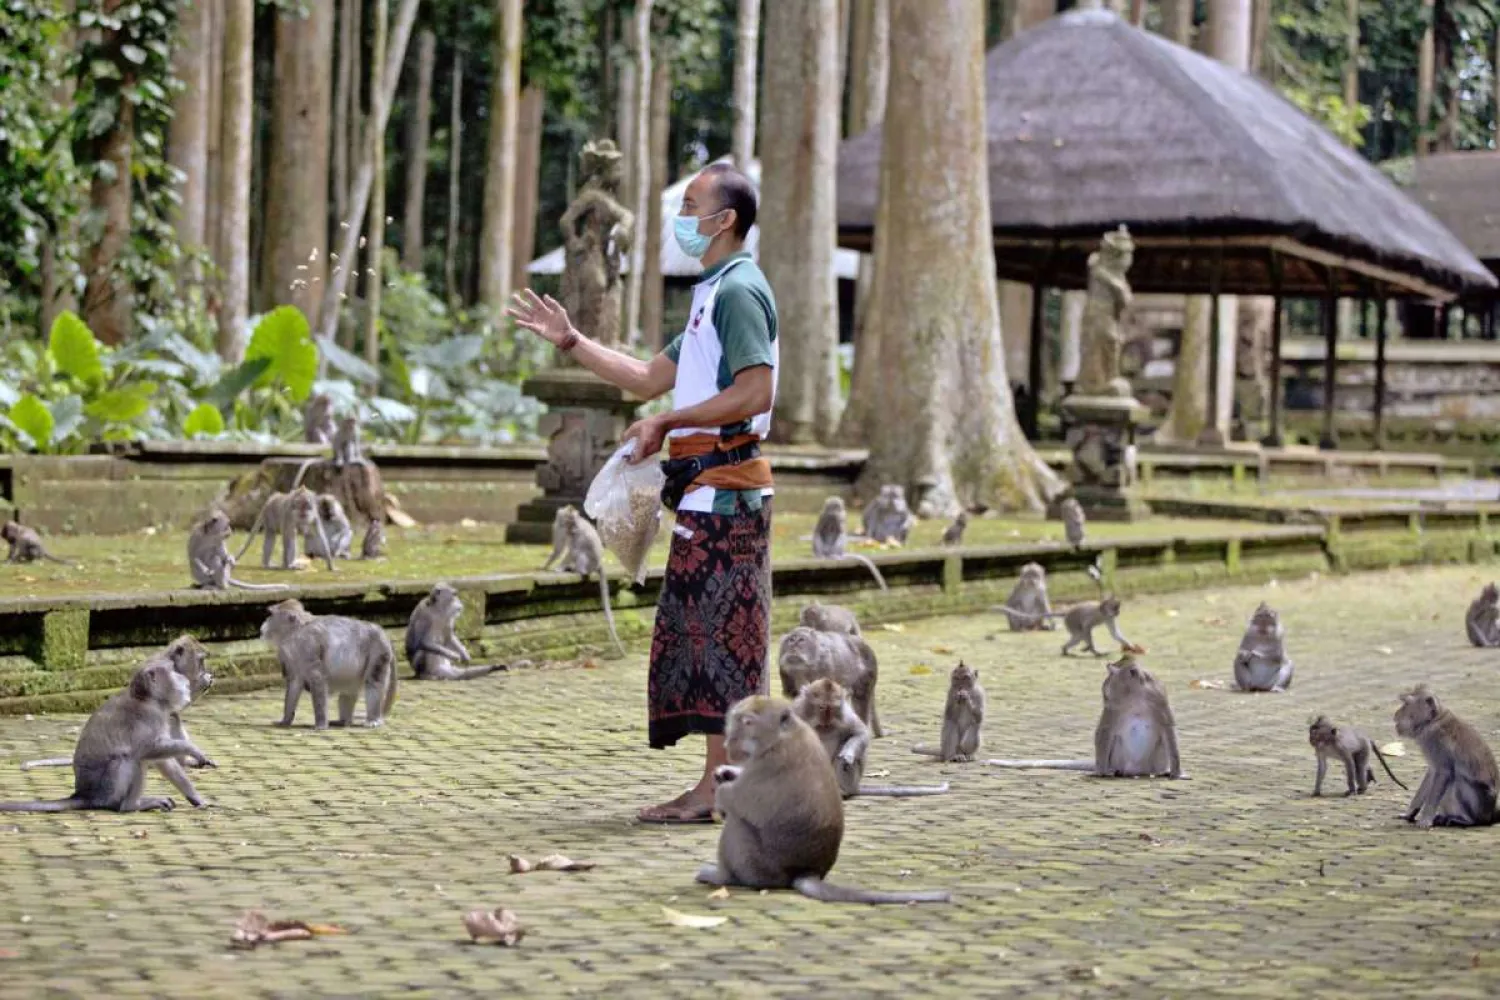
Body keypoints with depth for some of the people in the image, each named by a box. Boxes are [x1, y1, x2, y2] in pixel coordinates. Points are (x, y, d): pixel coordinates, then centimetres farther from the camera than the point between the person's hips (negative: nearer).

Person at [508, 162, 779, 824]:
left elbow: (755, 393, -20)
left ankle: (719, 784, -9)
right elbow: (649, 379, 25)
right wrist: (569, 340, 22)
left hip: (723, 485, -10)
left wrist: (665, 423, -16)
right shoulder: (714, 293, 23)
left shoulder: (739, 289, -10)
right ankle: (725, 779, 12)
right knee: (699, 632, 9)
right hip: (709, 489, 10)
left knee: (714, 631, -10)